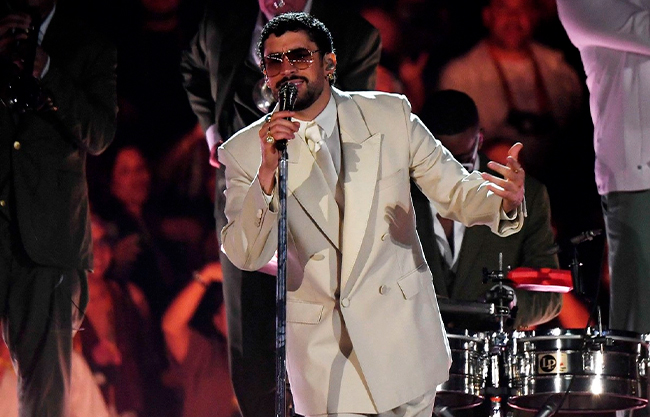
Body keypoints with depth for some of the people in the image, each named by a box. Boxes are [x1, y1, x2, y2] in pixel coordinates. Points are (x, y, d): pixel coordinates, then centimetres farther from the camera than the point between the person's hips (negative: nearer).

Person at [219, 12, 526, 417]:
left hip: (402, 335, 2)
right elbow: (246, 257, -14)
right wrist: (267, 172, -29)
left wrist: (504, 201, -22)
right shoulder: (244, 152, -6)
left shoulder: (390, 115, -2)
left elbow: (454, 188, 2)